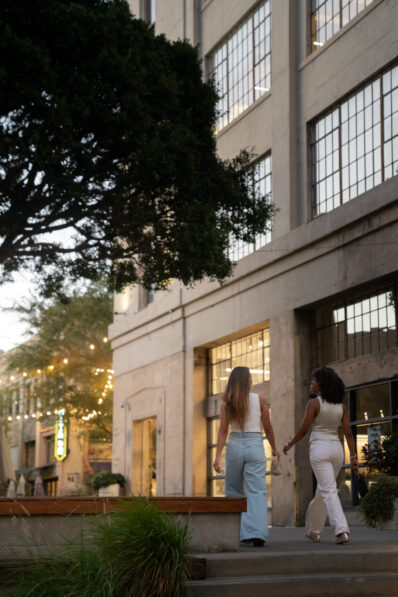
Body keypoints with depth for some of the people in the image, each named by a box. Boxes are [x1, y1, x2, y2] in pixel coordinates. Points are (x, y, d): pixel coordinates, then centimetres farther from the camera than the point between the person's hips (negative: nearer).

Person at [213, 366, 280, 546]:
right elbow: (268, 428, 5)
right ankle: (256, 533, -19)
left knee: (234, 491, 15)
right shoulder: (259, 400, -1)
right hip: (255, 446, -2)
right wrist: (274, 449, 18)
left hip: (234, 445, 2)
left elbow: (223, 430, -5)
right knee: (257, 492, -5)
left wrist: (218, 456, -7)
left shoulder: (227, 403, 2)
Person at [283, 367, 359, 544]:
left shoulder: (313, 403, -8)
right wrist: (353, 457, 6)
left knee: (329, 491, -10)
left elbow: (303, 430, -8)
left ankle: (341, 530, -24)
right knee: (322, 490, 18)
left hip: (319, 449, -6)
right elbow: (348, 433, 4)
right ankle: (314, 530, 28)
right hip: (337, 449, 6)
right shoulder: (341, 406, 7)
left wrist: (289, 445, 7)